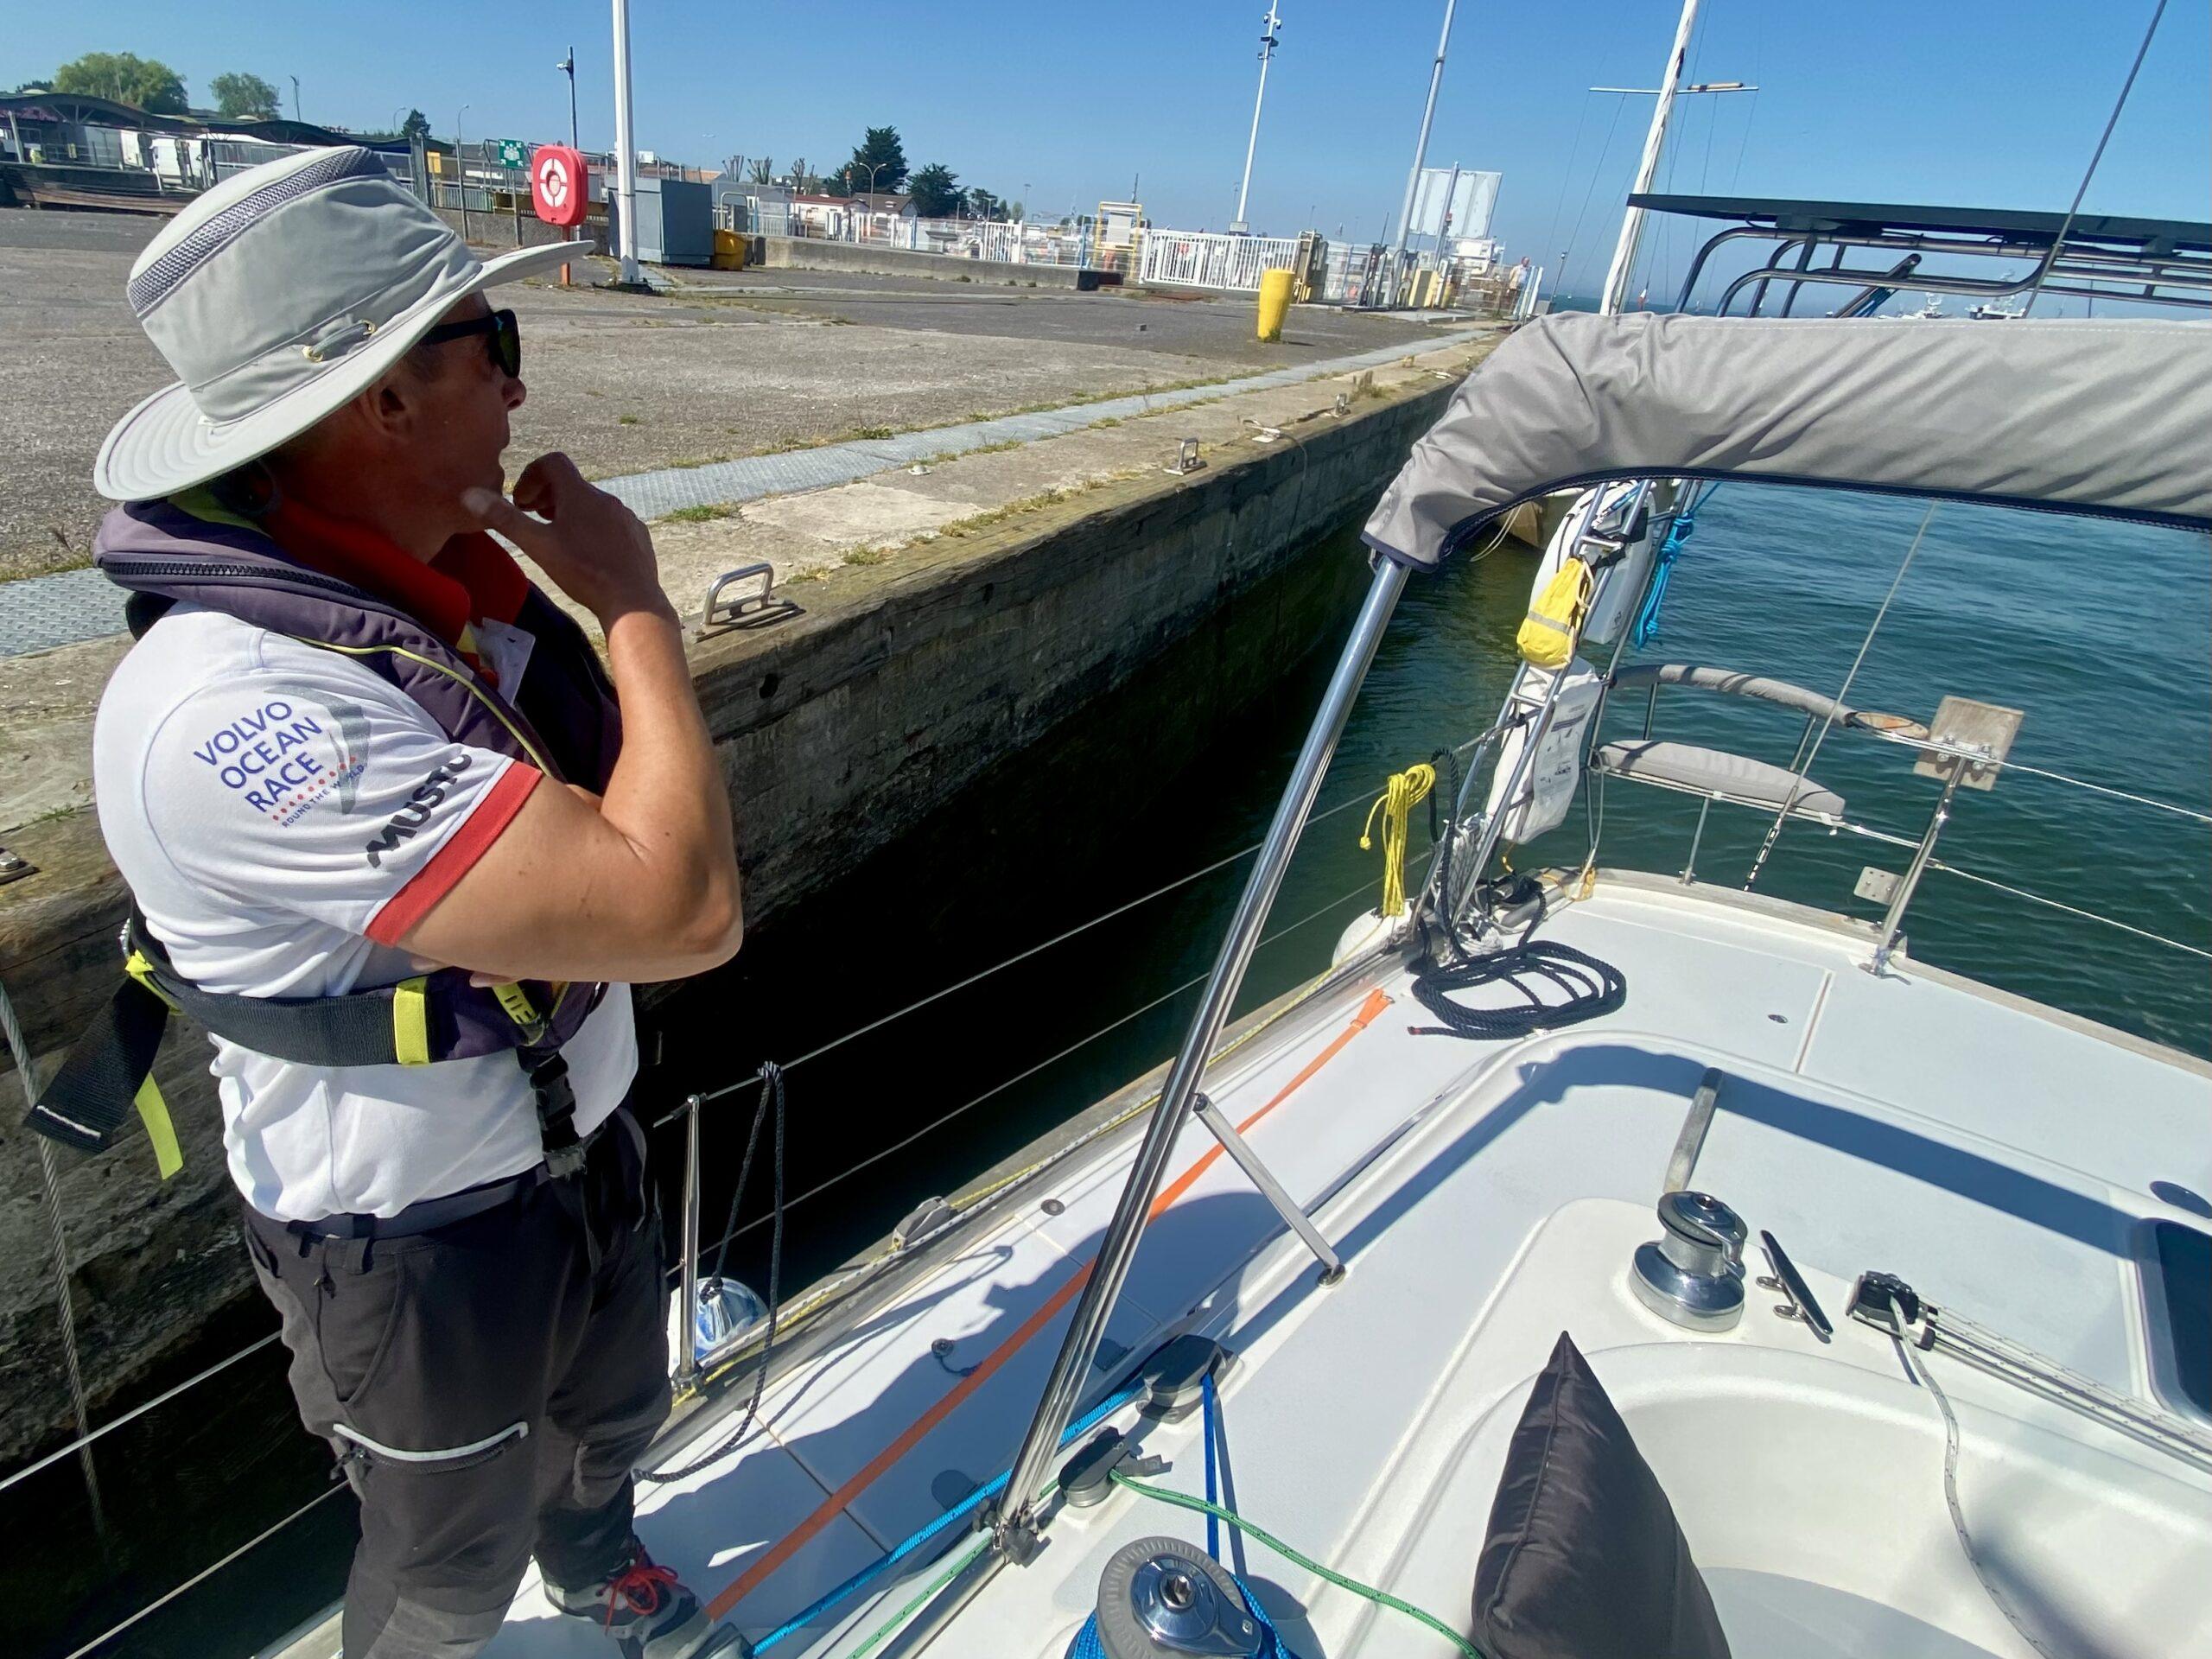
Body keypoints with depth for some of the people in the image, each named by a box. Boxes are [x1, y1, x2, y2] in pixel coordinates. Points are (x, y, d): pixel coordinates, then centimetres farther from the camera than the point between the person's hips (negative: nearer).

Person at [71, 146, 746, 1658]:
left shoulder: (465, 584, -8)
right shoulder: (234, 711, -35)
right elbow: (687, 911, -39)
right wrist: (632, 597, -28)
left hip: (585, 1143, 8)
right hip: (420, 1245, -7)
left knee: (611, 1417, 34)